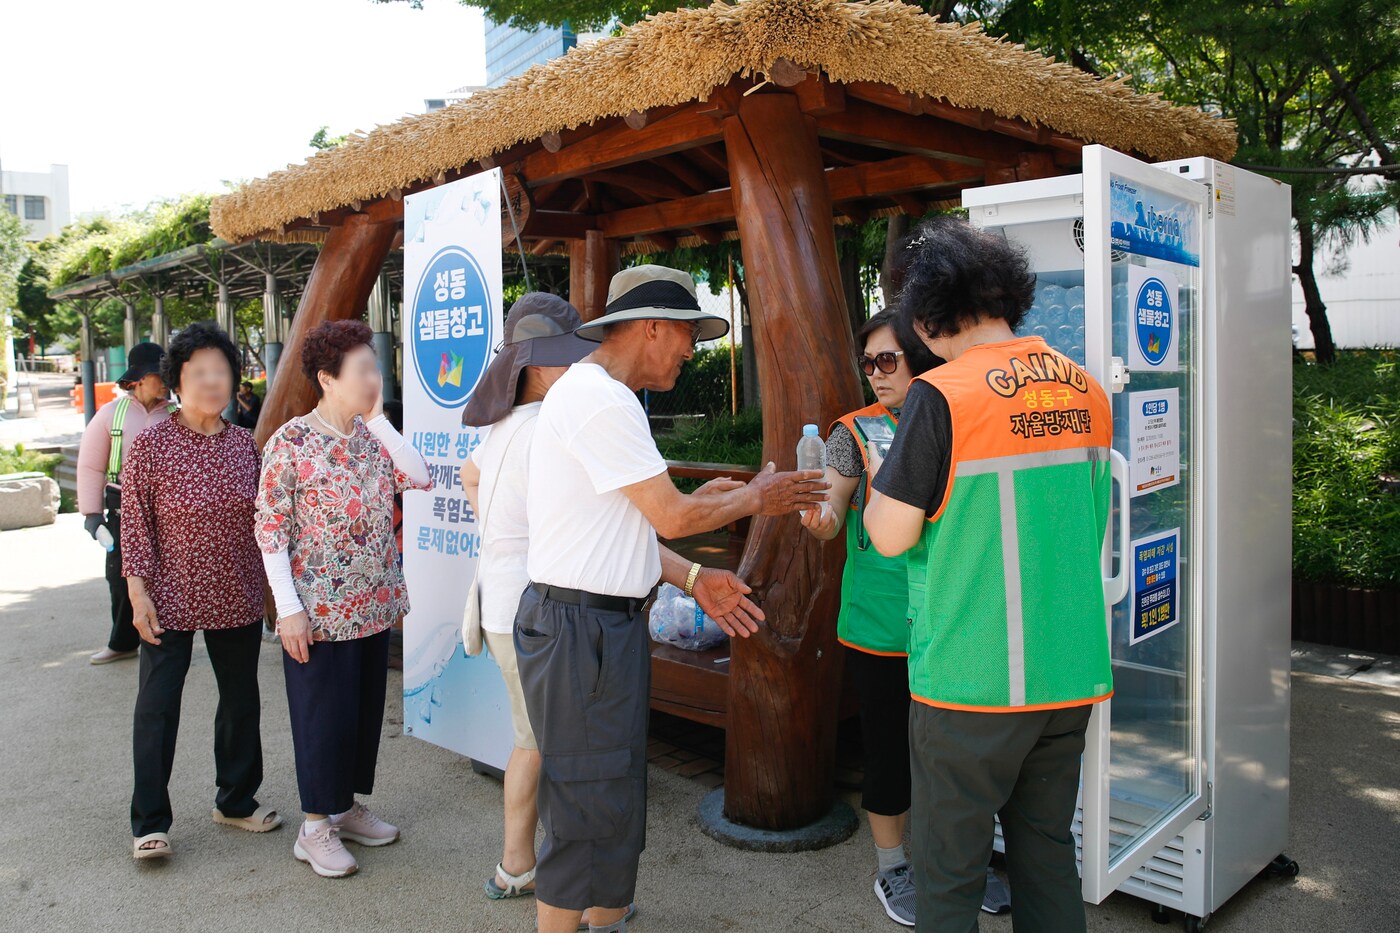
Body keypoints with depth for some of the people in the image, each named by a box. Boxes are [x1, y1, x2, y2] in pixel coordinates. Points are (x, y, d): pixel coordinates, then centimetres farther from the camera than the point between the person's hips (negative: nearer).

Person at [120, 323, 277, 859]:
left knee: (242, 702, 14)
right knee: (157, 708, 2)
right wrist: (138, 593, -12)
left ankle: (236, 801, 33)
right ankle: (149, 824, 18)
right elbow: (135, 523, -7)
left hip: (237, 600, 4)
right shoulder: (151, 444, -9)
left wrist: (272, 583, 11)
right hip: (170, 600, -4)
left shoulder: (245, 443, 3)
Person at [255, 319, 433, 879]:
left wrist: (379, 418, -8)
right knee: (324, 715, 4)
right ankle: (315, 828, 20)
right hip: (319, 610, -6)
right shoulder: (290, 443, -12)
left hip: (373, 604, 7)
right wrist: (288, 608, -16)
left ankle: (347, 807, 33)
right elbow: (269, 529, -12)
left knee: (367, 707, 15)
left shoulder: (371, 435, 5)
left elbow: (420, 478, -8)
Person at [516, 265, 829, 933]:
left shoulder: (594, 394, 18)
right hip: (580, 627, -11)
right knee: (587, 813, -2)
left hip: (605, 624, 11)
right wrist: (757, 498, 0)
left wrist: (695, 579, 11)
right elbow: (673, 516, -16)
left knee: (616, 803, 19)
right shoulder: (601, 399, -17)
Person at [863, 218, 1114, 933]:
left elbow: (890, 536, -13)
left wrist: (881, 474, 7)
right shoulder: (1086, 390, 5)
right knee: (1046, 851, 21)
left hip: (971, 681, -6)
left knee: (948, 869, 8)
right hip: (1072, 672, 7)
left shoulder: (941, 396, -15)